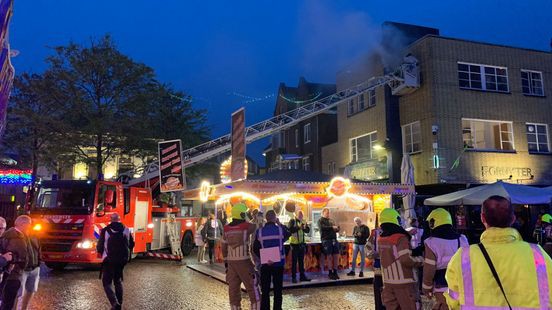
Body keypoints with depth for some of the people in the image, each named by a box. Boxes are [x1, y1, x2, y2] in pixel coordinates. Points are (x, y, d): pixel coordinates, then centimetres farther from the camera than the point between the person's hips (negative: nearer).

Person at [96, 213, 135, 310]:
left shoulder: (105, 230, -9)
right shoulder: (126, 230, 0)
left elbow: (99, 246, -5)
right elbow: (131, 244, 7)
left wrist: (101, 252, 18)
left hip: (109, 260, -4)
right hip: (122, 260, 4)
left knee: (107, 282, 2)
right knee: (118, 281, 20)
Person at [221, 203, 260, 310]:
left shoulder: (226, 228, 4)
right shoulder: (246, 226, -12)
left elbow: (223, 247, 10)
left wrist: (226, 261, 19)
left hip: (231, 262, 5)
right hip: (244, 261, -5)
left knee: (233, 289, 10)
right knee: (253, 289, 4)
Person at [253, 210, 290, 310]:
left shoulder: (259, 231, -5)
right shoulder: (280, 229, -8)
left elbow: (255, 249, -5)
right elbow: (288, 234, 14)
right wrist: (280, 224, 16)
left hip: (265, 264, 1)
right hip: (279, 263, 0)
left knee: (265, 290, 7)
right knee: (278, 290, 9)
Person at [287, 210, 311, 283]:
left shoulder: (303, 222, 11)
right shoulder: (292, 221, -7)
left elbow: (308, 230, 4)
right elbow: (290, 230, -20)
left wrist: (305, 227, -16)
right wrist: (298, 227, -28)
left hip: (302, 244, 6)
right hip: (294, 244, -6)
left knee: (301, 261, 12)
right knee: (294, 261, -1)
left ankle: (302, 276, 20)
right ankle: (293, 277, 4)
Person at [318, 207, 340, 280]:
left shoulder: (331, 220, 22)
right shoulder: (320, 220, 3)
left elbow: (337, 229, 18)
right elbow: (322, 228, -15)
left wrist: (337, 228, -6)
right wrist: (332, 227, -18)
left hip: (334, 239, 6)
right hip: (326, 240, -6)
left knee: (336, 256, 3)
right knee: (329, 256, -2)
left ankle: (335, 272, 13)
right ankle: (330, 273, 7)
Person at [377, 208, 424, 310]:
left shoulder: (380, 240, 4)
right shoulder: (401, 239, -15)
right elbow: (406, 259, -22)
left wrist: (408, 233, 16)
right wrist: (420, 260, -4)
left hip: (388, 282, 6)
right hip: (403, 282, -6)